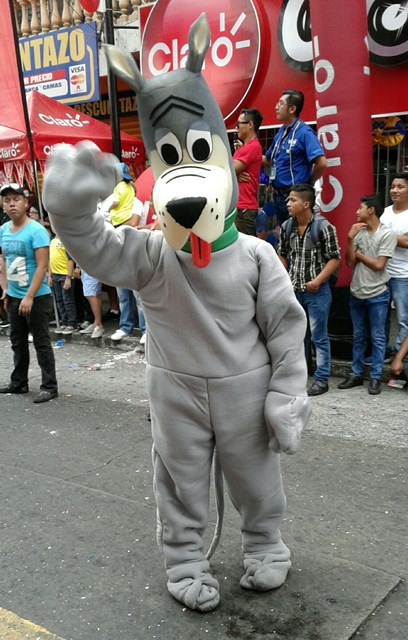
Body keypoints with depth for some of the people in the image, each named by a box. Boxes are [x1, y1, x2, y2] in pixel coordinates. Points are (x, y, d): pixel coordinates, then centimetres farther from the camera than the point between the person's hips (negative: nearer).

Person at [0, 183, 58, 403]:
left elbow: (42, 266, -20)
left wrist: (29, 297, -22)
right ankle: (18, 382, 29)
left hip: (37, 297, -7)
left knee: (41, 342, -1)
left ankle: (49, 387, 8)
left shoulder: (36, 230, -16)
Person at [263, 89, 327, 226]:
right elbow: (268, 160, 24)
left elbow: (321, 163, -23)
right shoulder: (280, 133, 12)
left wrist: (307, 184, -9)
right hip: (278, 195, 8)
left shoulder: (304, 132, -13)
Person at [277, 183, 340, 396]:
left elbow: (335, 258, -10)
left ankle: (322, 380, 14)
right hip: (293, 290, 6)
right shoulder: (286, 227, 3)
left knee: (319, 337, 3)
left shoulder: (323, 227, -13)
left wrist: (318, 280, -19)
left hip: (316, 291, -5)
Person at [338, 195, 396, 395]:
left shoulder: (387, 234, -10)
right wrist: (350, 238, -12)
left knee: (377, 338, 3)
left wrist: (359, 254, -5)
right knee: (358, 337, 13)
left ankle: (375, 377, 10)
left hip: (377, 295, -5)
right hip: (356, 293, 5)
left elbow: (378, 265, -15)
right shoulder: (358, 232, 4)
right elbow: (349, 262, -2)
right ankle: (356, 374, 22)